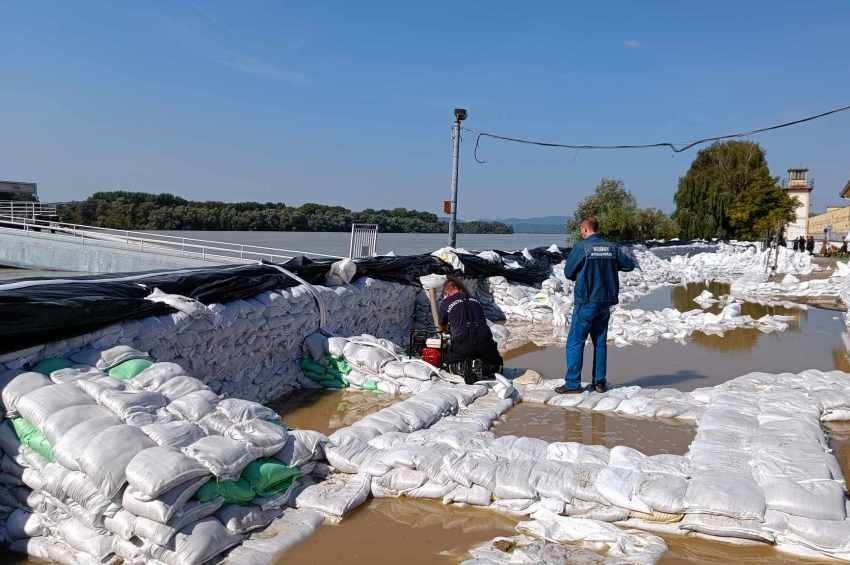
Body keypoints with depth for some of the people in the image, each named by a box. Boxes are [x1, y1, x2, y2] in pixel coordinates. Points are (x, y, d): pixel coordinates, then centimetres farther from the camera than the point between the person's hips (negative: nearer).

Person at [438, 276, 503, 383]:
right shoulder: (474, 300, 21)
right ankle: (484, 367, -5)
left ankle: (462, 366, -6)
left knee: (448, 360, 26)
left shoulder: (445, 302, 11)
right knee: (495, 363, 29)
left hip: (462, 343, -3)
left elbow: (442, 327, 25)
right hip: (485, 341, 3)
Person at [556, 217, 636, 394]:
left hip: (585, 302, -5)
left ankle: (572, 383, -1)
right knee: (600, 342, 14)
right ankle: (600, 382, 16)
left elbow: (568, 272, -6)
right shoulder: (612, 247, 4)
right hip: (606, 302, 6)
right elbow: (630, 264, 12)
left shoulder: (581, 247, -11)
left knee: (575, 342, 0)